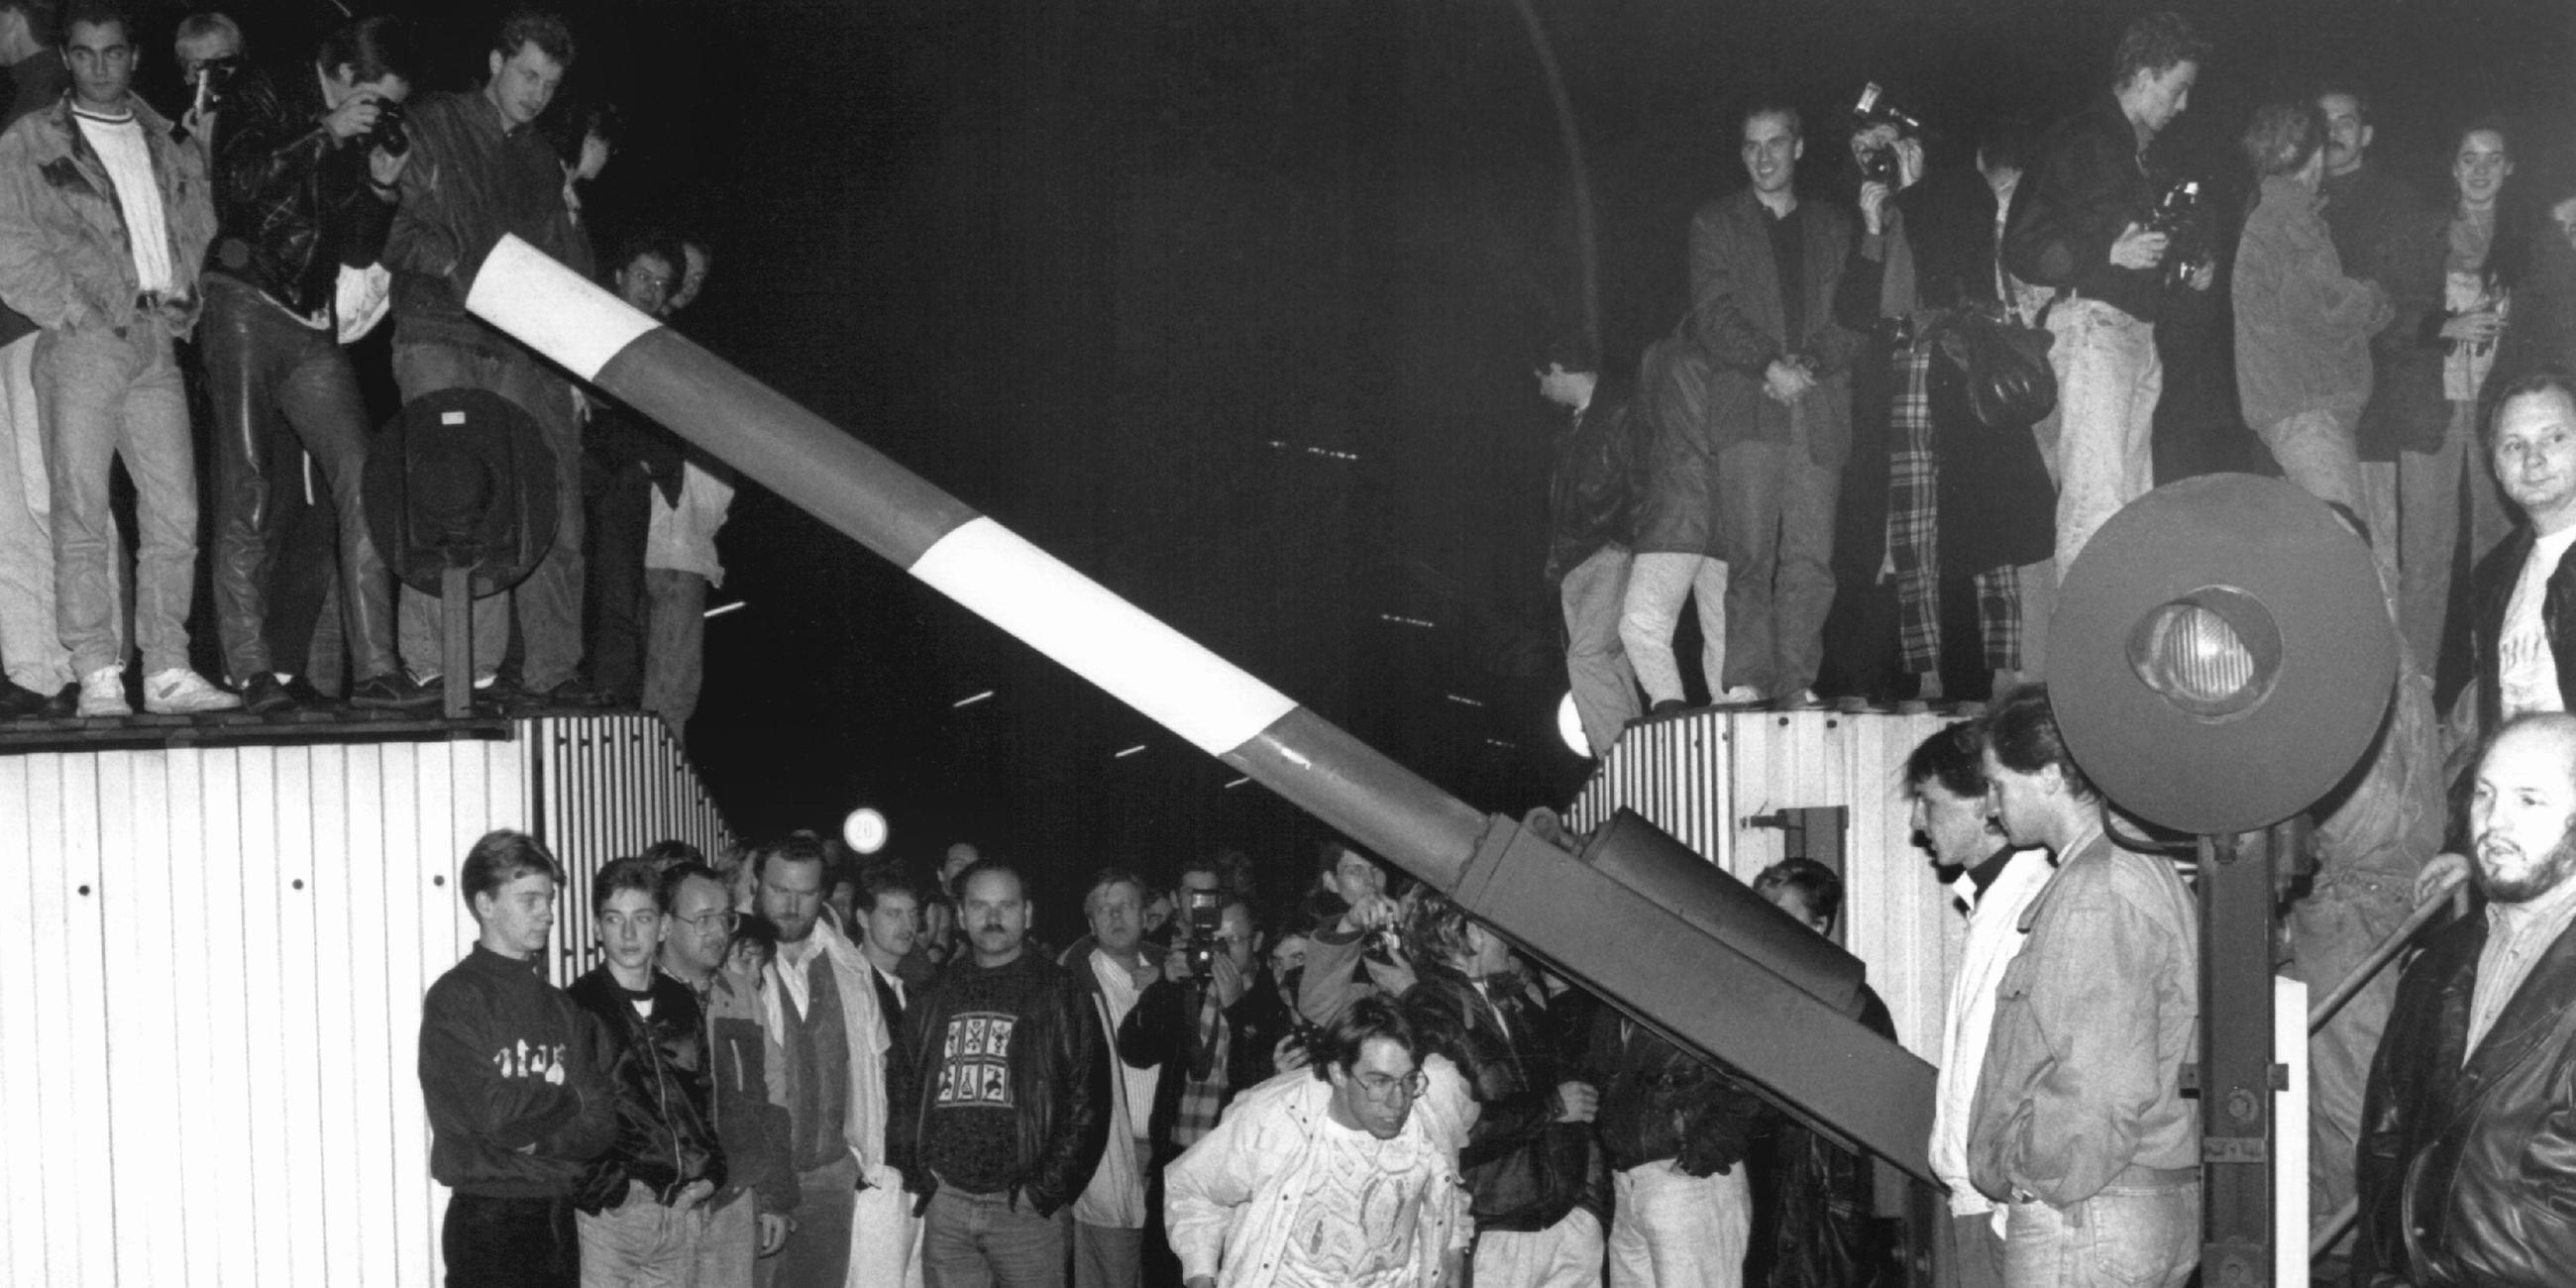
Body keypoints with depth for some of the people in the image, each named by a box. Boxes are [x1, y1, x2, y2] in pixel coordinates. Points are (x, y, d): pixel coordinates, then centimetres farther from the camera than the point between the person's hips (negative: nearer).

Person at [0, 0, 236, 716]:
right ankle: (98, 676, -5)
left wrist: (187, 301, 5)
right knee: (82, 516, -6)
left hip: (158, 343, 4)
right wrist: (73, 312, -8)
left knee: (175, 515, -2)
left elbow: (201, 232, 21)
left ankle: (168, 670, 2)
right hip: (81, 343, -3)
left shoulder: (169, 145, 20)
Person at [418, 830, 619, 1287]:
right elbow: (494, 1113, -17)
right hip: (490, 1221, -6)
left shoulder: (562, 1007, 12)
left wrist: (535, 1136, -14)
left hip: (560, 1216, 6)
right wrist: (569, 1099, -1)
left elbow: (602, 1124, 4)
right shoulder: (456, 997, -7)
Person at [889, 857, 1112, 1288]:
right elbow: (903, 1087, 16)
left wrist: (1049, 1186, -10)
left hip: (1028, 1204, -3)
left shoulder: (1059, 993, 2)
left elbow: (1088, 1097, -3)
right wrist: (916, 1171, 3)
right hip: (945, 1201, 3)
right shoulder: (935, 996, 13)